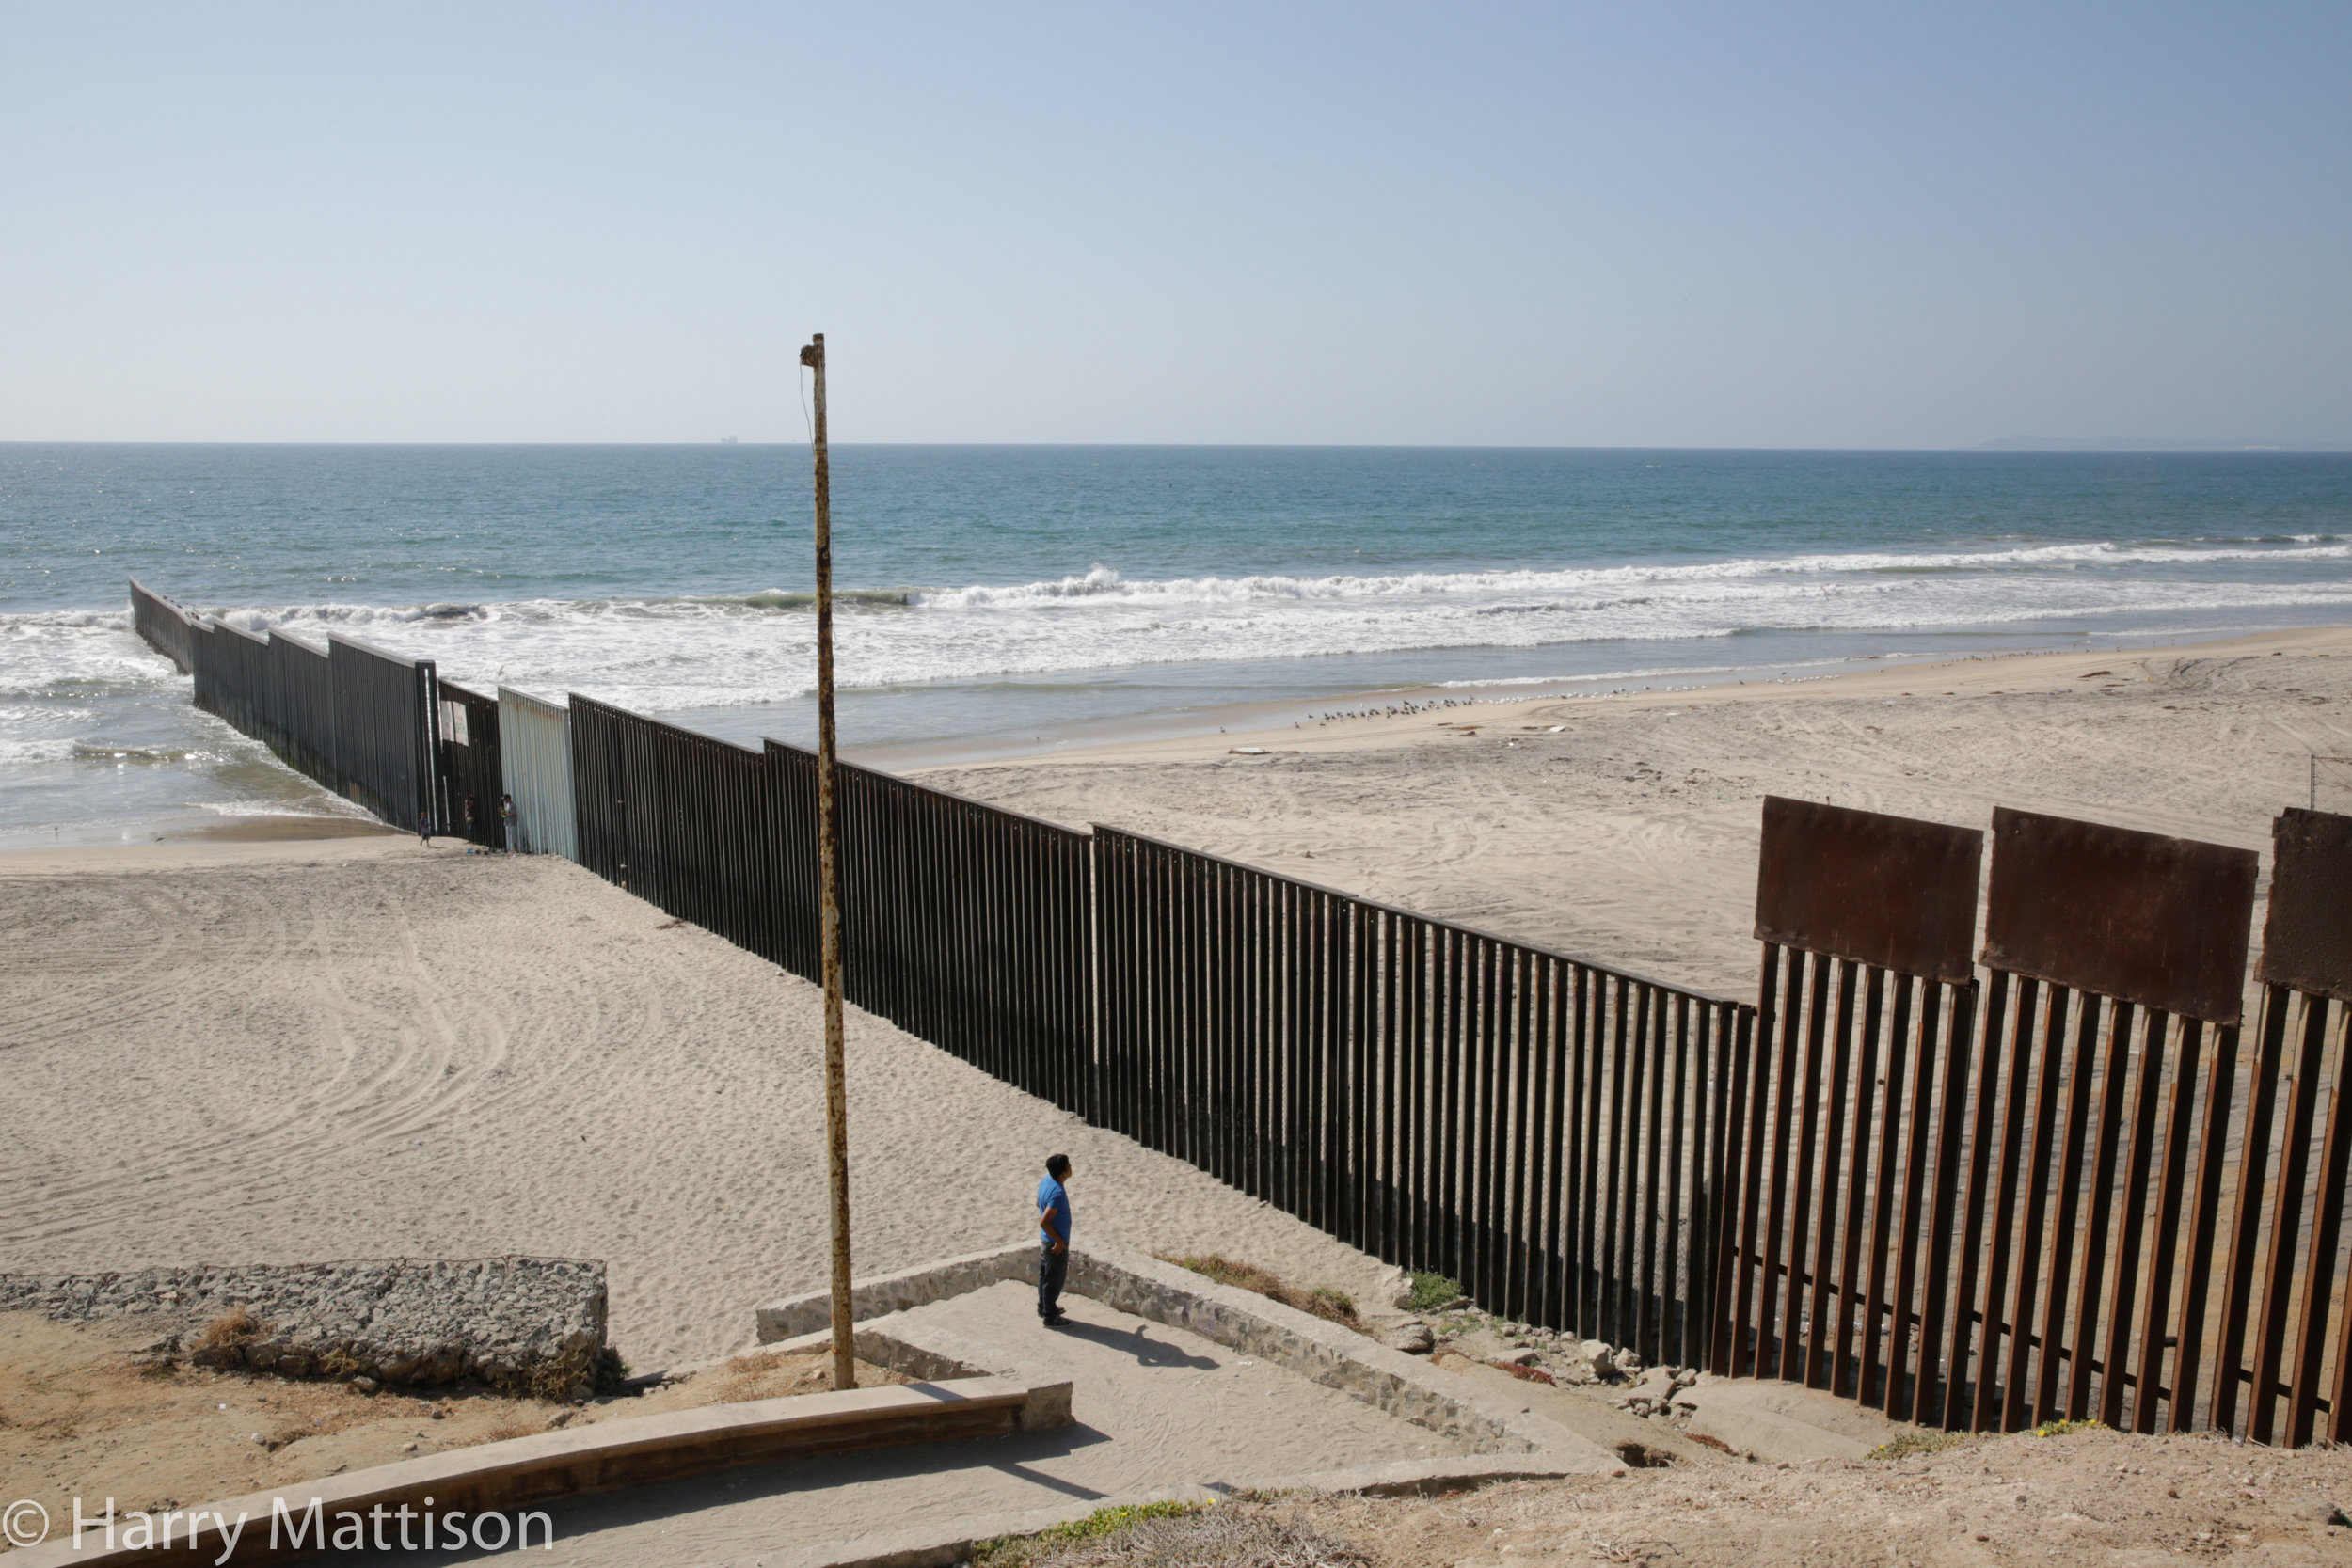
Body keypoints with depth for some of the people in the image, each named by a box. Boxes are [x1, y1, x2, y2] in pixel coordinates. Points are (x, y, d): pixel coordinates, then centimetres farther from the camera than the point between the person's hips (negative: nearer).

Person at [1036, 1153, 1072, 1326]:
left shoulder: (1046, 1181, -3)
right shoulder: (1058, 1193, -31)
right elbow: (1044, 1221, -33)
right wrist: (1059, 1240, -21)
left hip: (1045, 1240, 9)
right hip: (1056, 1244, -9)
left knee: (1045, 1275, 23)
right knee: (1054, 1280, 6)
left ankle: (1043, 1307, 39)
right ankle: (1050, 1317, 18)